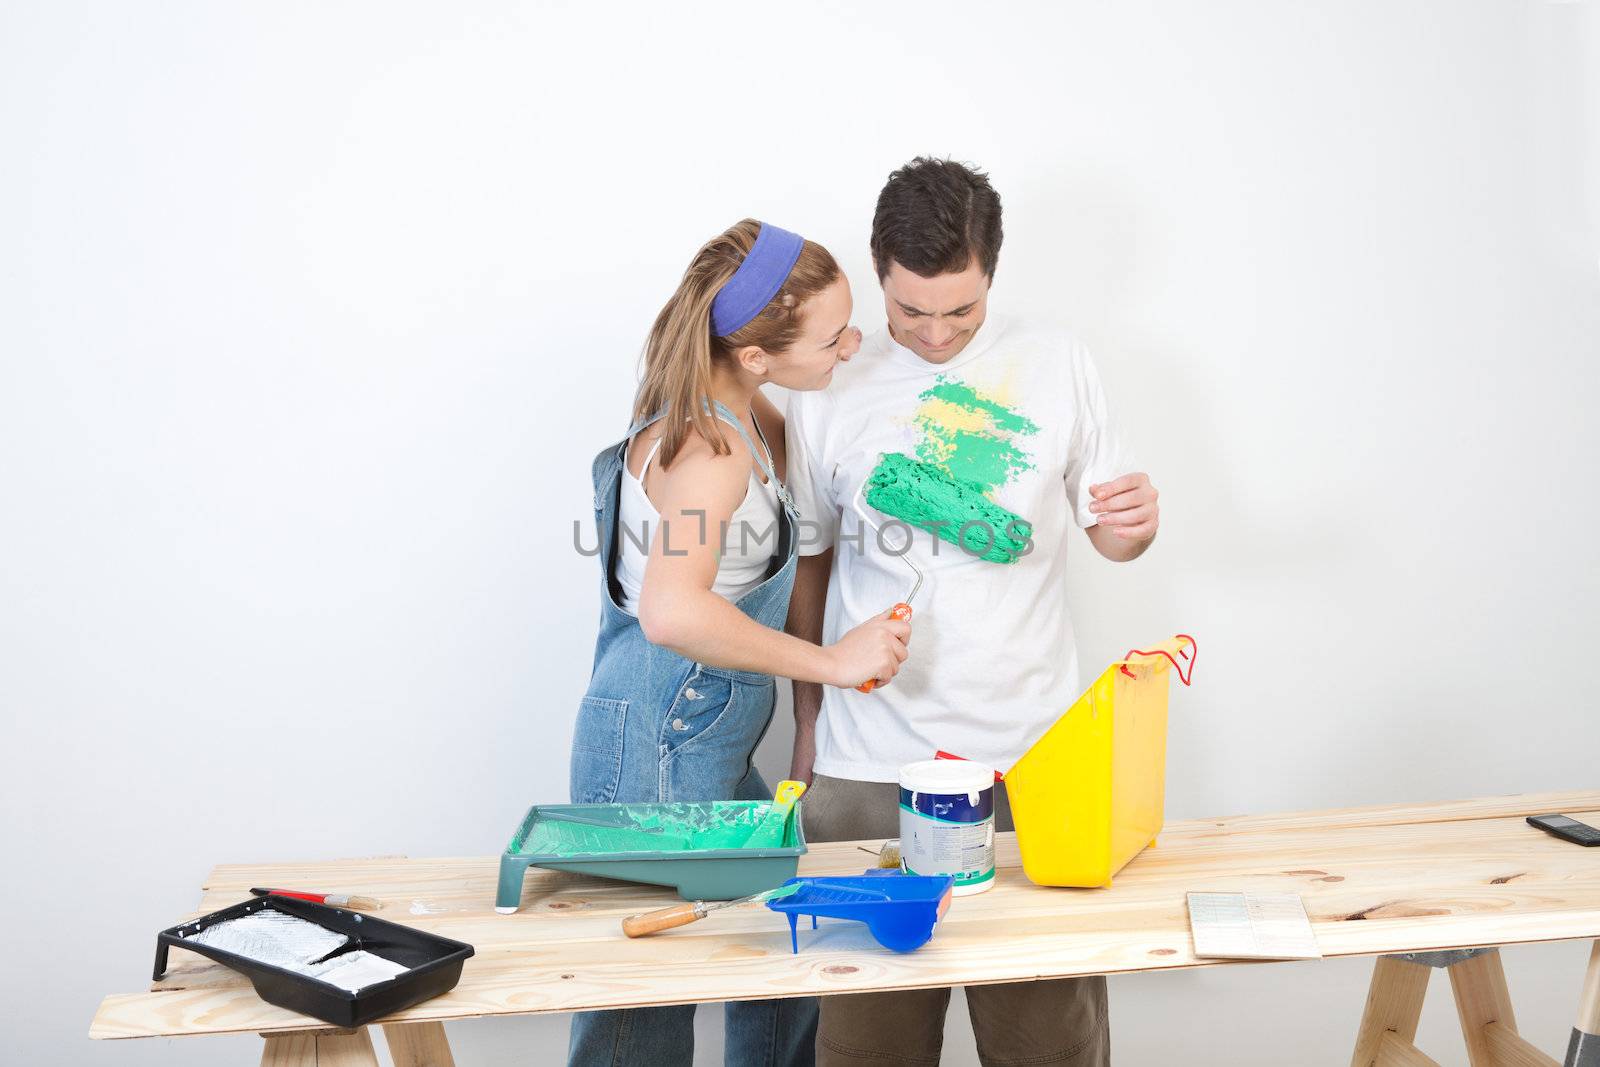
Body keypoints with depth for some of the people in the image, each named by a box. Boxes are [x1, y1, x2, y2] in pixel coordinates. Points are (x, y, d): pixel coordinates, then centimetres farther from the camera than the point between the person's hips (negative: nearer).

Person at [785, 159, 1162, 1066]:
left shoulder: (1055, 364, 5)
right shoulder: (831, 387, 4)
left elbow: (1107, 534, 12)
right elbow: (809, 565, 12)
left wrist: (1135, 524, -12)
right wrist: (809, 727, 14)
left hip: (1030, 754, 0)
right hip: (869, 767, 0)